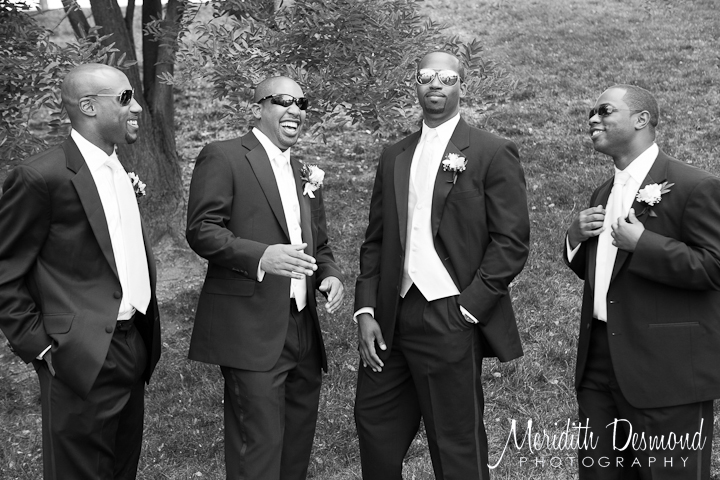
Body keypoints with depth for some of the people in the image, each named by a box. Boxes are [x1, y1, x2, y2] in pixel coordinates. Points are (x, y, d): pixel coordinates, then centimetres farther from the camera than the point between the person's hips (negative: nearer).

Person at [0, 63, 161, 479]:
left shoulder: (118, 171, 11)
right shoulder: (41, 177, -14)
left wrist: (147, 328, 10)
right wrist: (40, 347, -12)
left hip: (134, 348, 8)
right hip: (84, 360, -7)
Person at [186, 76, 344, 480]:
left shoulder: (306, 174, 19)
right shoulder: (224, 157, -2)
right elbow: (201, 230, -11)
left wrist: (330, 274, 2)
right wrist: (261, 256, -25)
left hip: (303, 330, 7)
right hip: (252, 329, -7)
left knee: (299, 442, 13)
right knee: (259, 446, -6)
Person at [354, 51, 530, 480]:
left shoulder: (493, 153, -3)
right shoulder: (394, 156, 14)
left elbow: (512, 241, -8)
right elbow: (375, 240, 13)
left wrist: (467, 309, -13)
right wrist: (365, 310, 3)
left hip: (451, 320, -5)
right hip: (391, 318, 6)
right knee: (376, 430, 13)